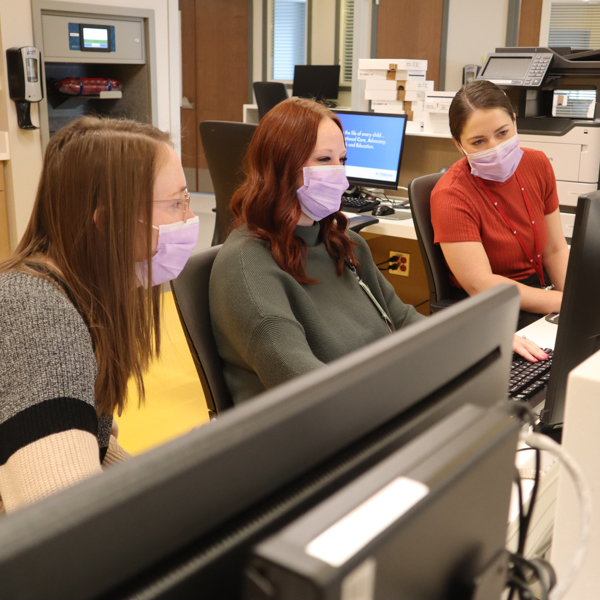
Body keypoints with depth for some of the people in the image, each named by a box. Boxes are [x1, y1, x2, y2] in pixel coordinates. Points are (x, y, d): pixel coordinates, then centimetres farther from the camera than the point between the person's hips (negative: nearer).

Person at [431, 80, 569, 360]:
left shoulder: (537, 164, 2)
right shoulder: (451, 197, -17)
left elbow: (555, 250, 6)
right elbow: (481, 286, -21)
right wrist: (569, 304, -23)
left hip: (542, 289, 6)